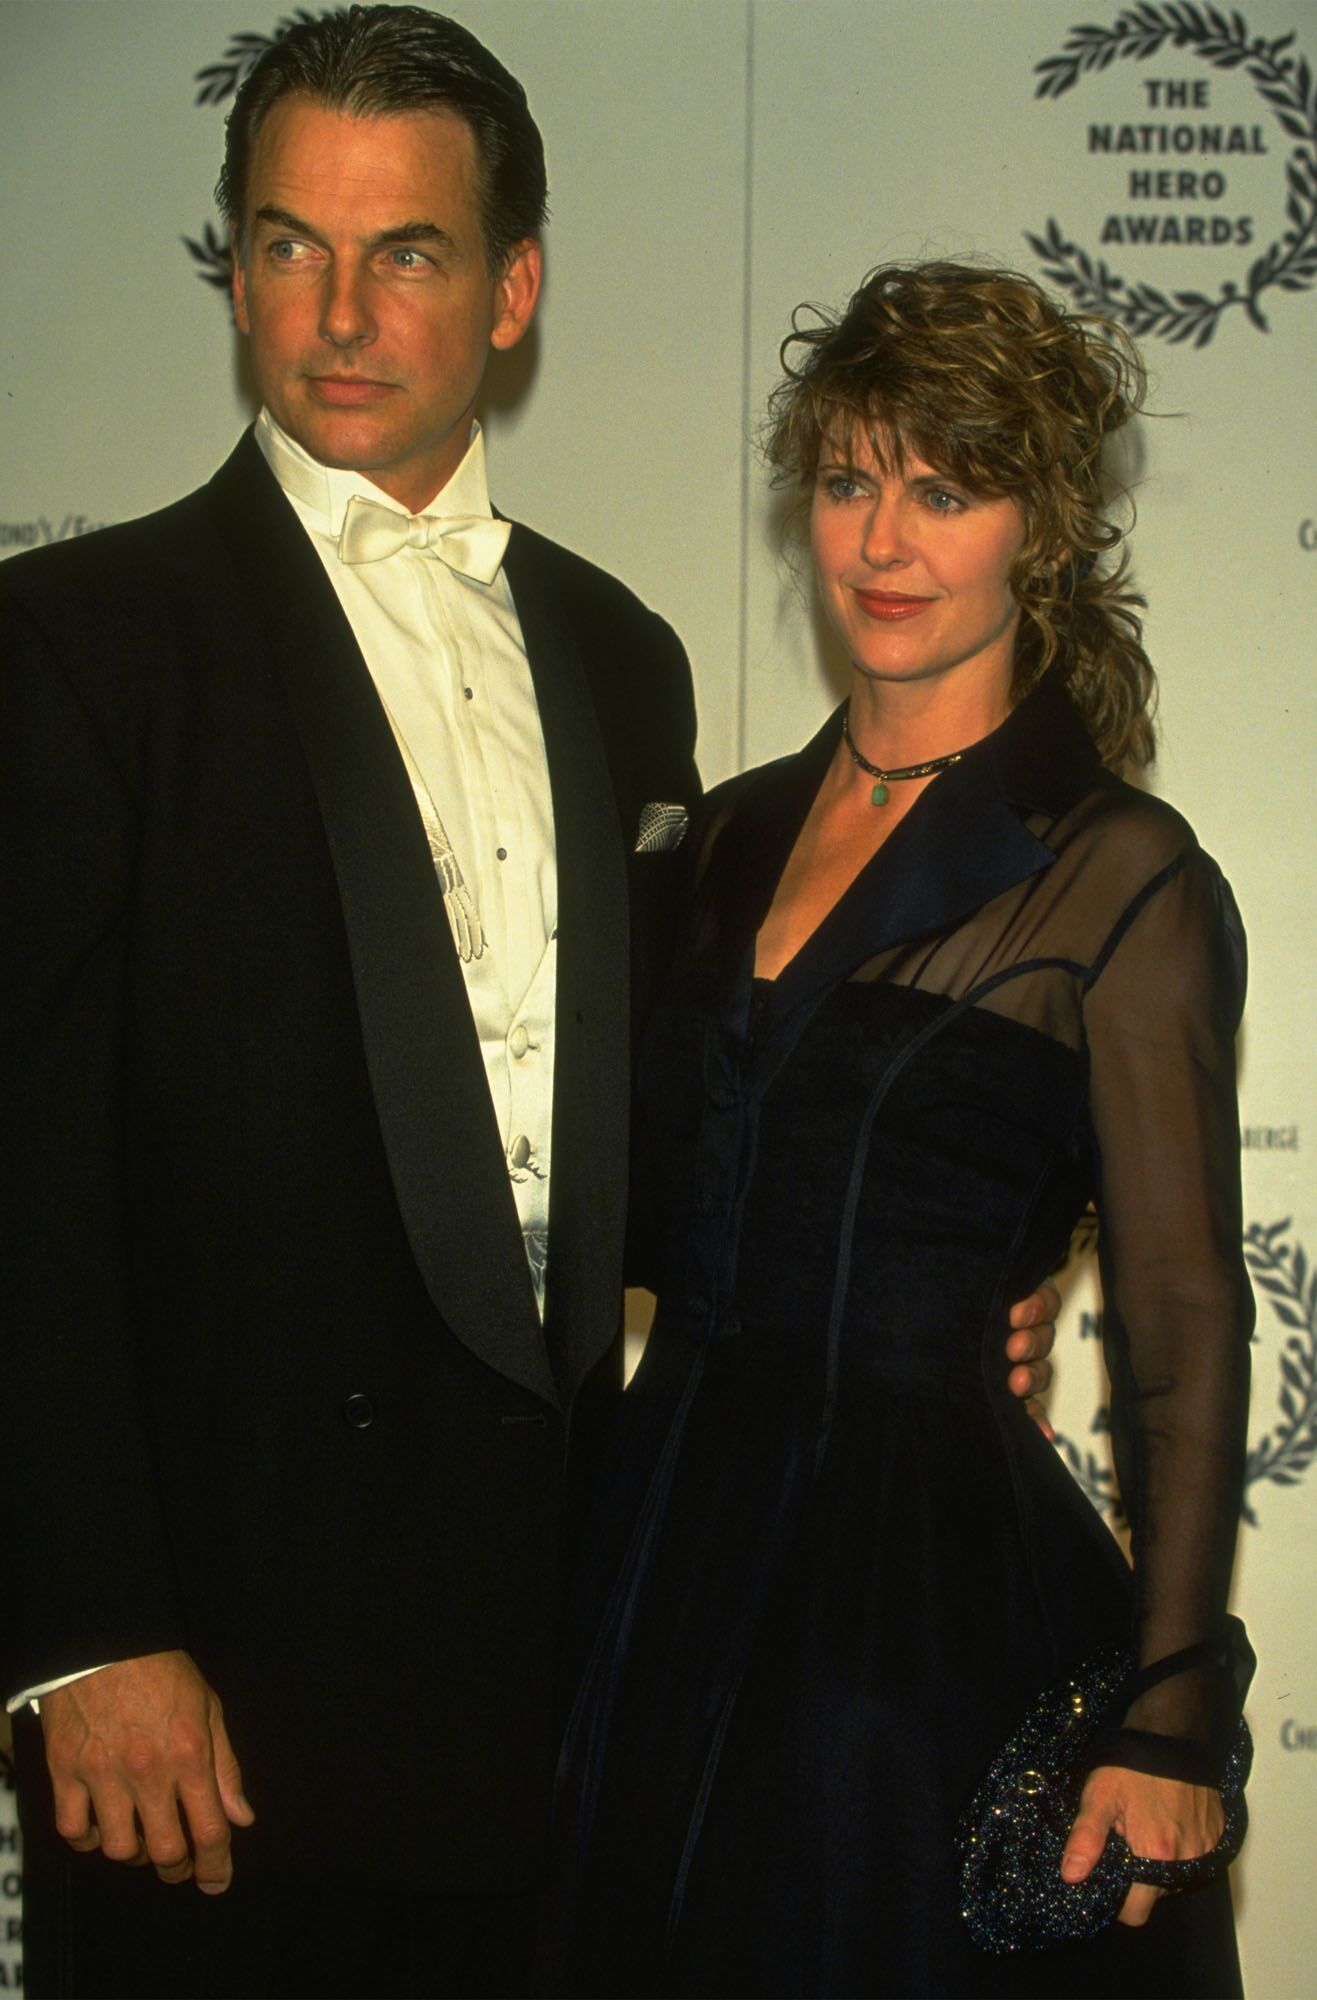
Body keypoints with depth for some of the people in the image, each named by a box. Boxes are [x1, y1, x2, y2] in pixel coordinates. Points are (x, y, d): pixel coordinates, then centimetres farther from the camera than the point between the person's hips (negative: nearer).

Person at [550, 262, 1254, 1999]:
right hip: (669, 1560, 6)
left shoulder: (1117, 874, -9)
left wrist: (1171, 1718, -13)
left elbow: (1182, 1330, -10)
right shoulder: (742, 831, 9)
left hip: (933, 1585, -6)